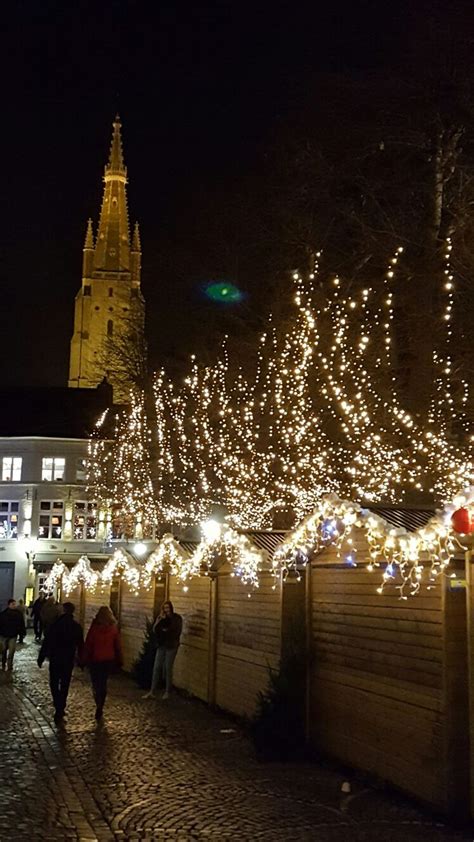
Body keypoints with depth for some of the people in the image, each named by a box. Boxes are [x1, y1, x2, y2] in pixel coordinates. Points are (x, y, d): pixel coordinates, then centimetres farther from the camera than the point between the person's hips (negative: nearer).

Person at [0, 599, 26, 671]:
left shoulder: (18, 614, -5)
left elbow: (22, 624, 2)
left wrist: (22, 633, 0)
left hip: (13, 636, 1)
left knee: (11, 651, -2)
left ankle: (10, 664, 9)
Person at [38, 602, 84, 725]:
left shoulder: (55, 624, -11)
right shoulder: (77, 627, -1)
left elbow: (46, 642, -10)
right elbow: (80, 645, 6)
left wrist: (41, 658, -3)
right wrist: (81, 661, 15)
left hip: (55, 659, -2)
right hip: (69, 660, 2)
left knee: (54, 684, 6)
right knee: (64, 685, 13)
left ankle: (59, 708, -10)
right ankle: (60, 709, 15)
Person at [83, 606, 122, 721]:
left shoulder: (94, 627, -11)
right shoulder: (113, 628, -3)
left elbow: (88, 644, -7)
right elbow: (118, 646, 1)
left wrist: (85, 659, 0)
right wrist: (119, 660, 9)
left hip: (95, 660, -3)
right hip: (109, 660, 3)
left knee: (96, 684, 5)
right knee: (103, 683, 16)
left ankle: (99, 706, -11)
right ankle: (100, 707, 17)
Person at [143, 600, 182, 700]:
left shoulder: (177, 618, -5)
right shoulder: (161, 617, 6)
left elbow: (177, 631, -11)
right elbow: (155, 630, -4)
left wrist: (165, 630, -6)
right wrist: (160, 620, -15)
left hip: (171, 646, -4)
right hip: (161, 645, 4)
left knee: (168, 668, 1)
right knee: (156, 668, 1)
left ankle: (167, 692, 13)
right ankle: (152, 691, 4)